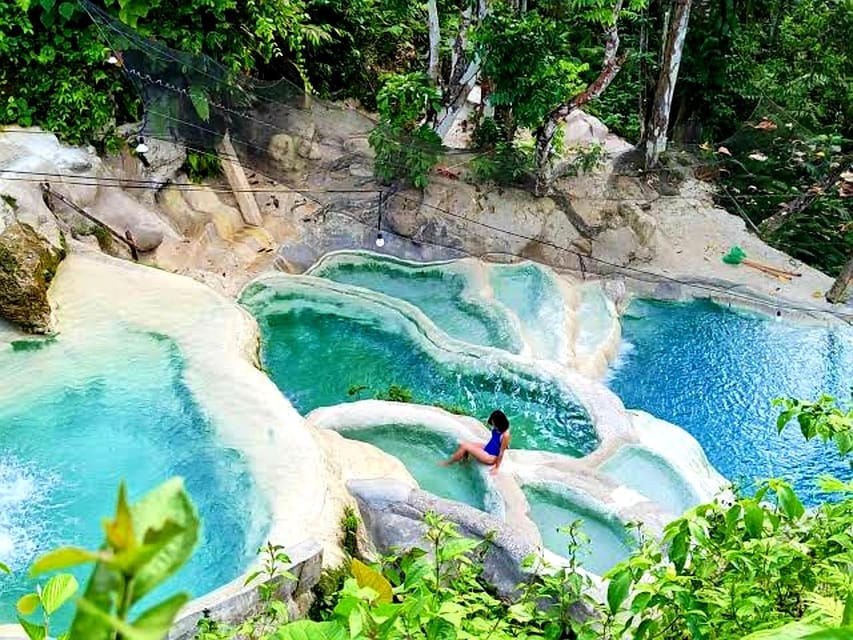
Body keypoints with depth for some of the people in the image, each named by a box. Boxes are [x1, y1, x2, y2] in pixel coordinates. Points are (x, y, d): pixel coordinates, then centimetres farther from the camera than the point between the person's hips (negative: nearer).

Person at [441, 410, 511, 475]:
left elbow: (501, 453, -22)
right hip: (486, 449, 9)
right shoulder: (497, 429, -6)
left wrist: (496, 468, -14)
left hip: (491, 458, -9)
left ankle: (446, 464, 0)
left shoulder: (505, 435, -31)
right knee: (462, 444, -2)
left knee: (465, 447, -17)